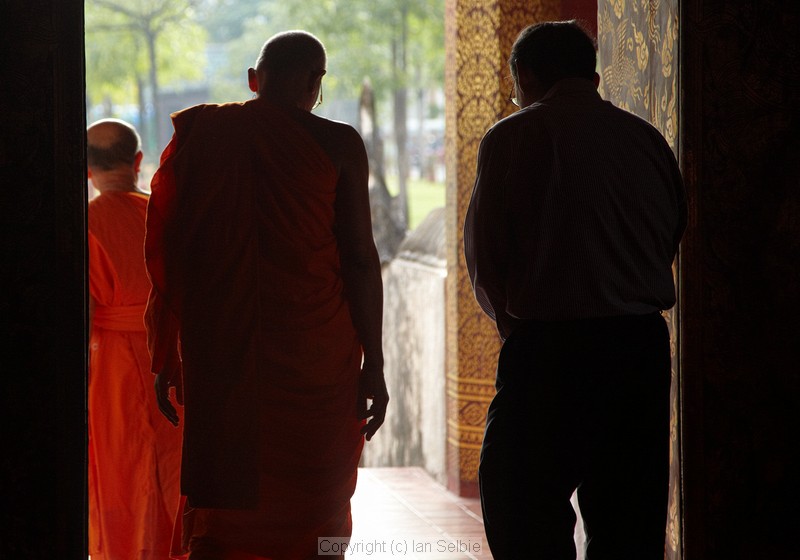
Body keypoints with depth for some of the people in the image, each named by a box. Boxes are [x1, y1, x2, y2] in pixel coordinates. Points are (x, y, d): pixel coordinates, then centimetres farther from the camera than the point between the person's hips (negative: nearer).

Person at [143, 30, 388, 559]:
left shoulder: (197, 133, 4)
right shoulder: (336, 144, -2)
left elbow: (164, 254, 4)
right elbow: (360, 259, -5)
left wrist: (166, 360, 10)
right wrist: (373, 366, 1)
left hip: (216, 352, 2)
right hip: (314, 355, -2)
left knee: (215, 517, 6)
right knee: (316, 516, 8)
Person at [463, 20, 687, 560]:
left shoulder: (513, 137, -3)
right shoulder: (647, 138, 10)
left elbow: (484, 258, -2)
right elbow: (675, 237, 12)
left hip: (548, 348, -5)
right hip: (643, 344, 5)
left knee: (521, 515, 1)